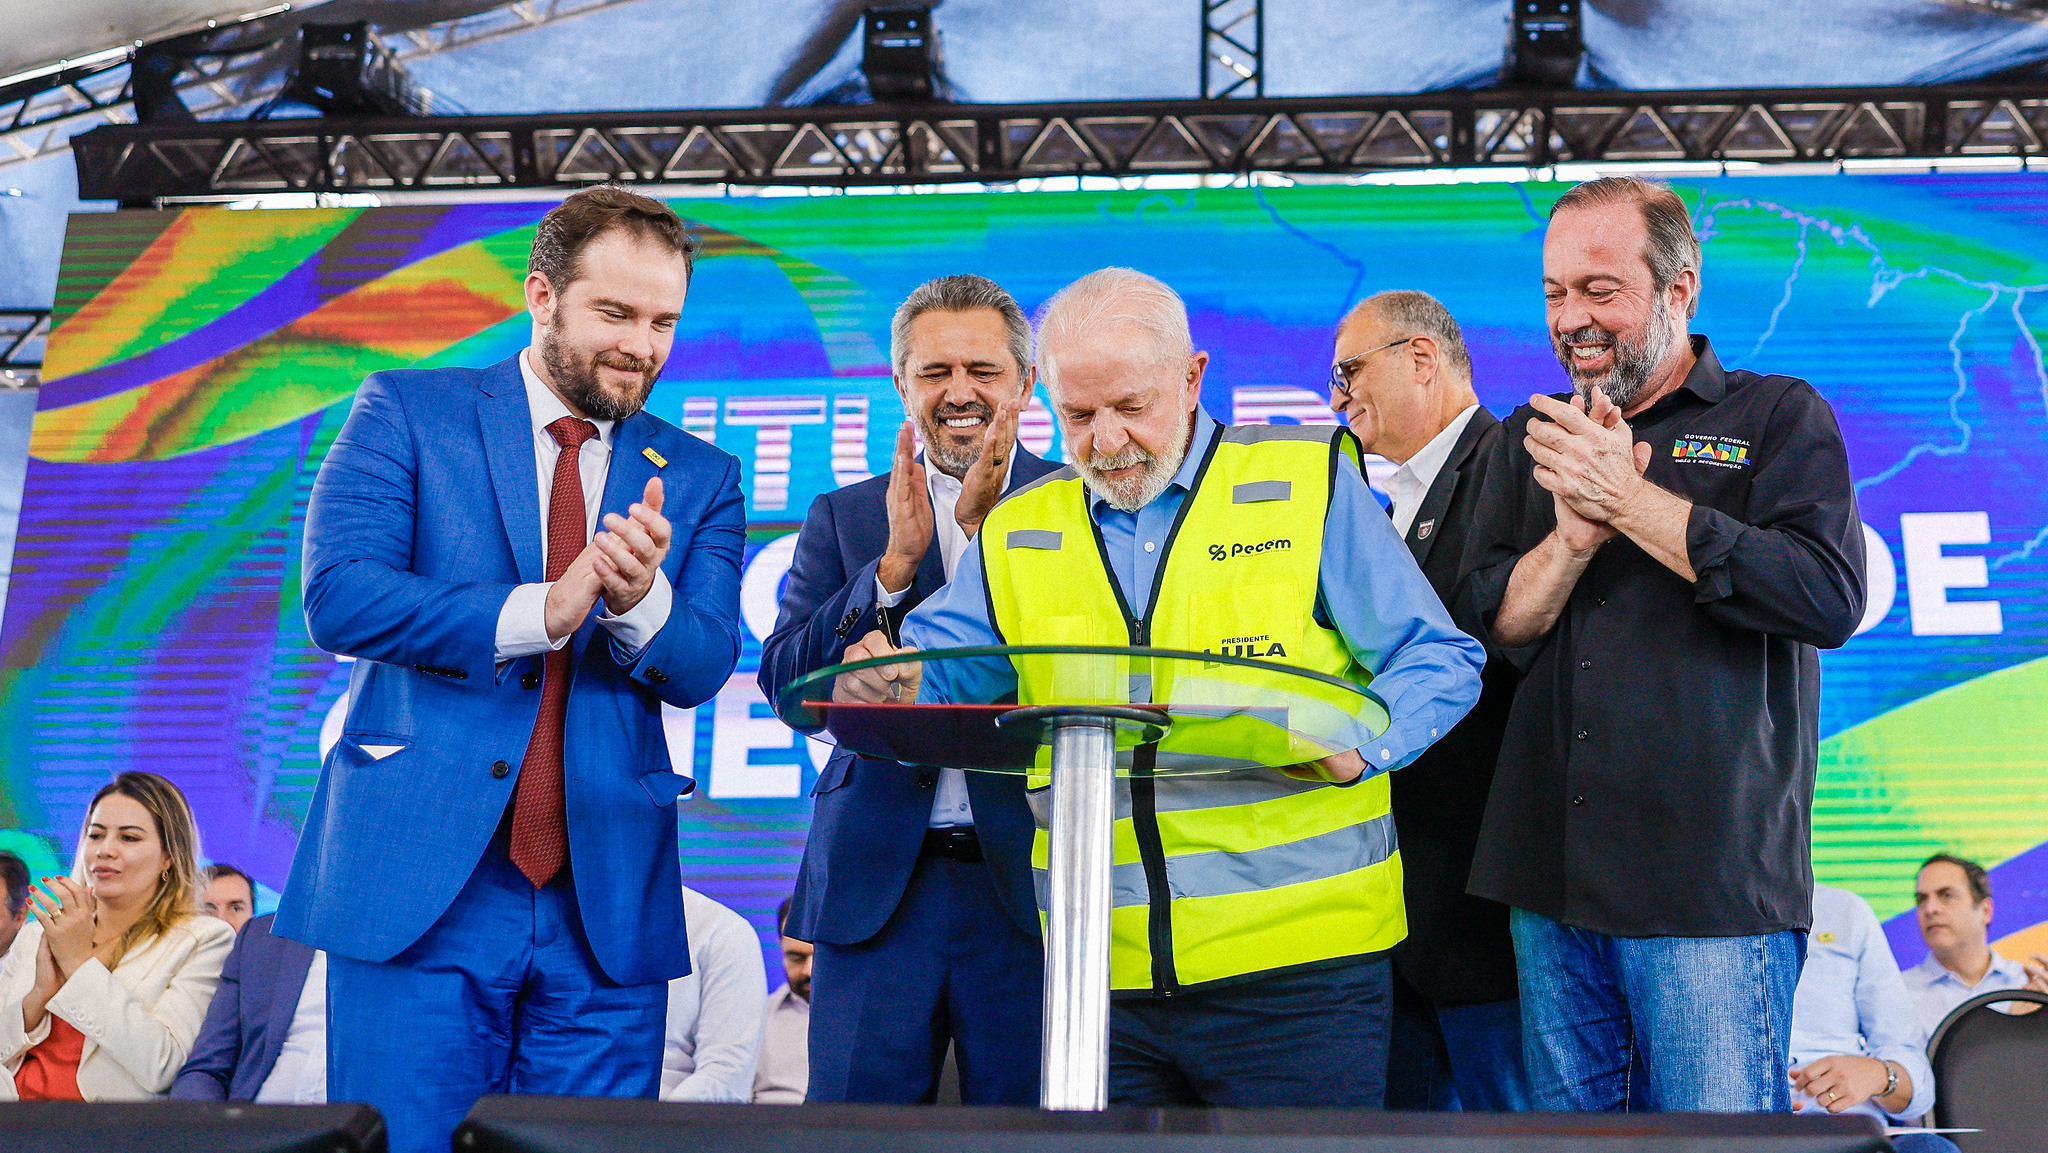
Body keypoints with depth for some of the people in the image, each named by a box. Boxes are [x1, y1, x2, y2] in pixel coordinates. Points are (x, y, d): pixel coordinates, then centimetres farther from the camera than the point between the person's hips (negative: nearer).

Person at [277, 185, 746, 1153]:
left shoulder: (700, 478, 12)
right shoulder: (407, 412, 5)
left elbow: (699, 670, 1)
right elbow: (336, 597, -8)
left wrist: (638, 597, -21)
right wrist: (539, 611, -17)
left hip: (607, 904, 3)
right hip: (417, 887, -2)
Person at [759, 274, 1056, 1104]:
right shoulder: (844, 518, 11)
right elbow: (787, 684, 0)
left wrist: (987, 531, -15)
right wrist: (896, 561, -12)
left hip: (1028, 877, -1)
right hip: (876, 882, 2)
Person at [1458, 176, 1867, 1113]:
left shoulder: (1779, 418, 3)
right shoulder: (1530, 439, 15)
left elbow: (1831, 598, -14)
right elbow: (1483, 626, 7)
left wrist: (1629, 499, -14)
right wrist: (1575, 531, -12)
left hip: (1712, 888, -4)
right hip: (1549, 875, 4)